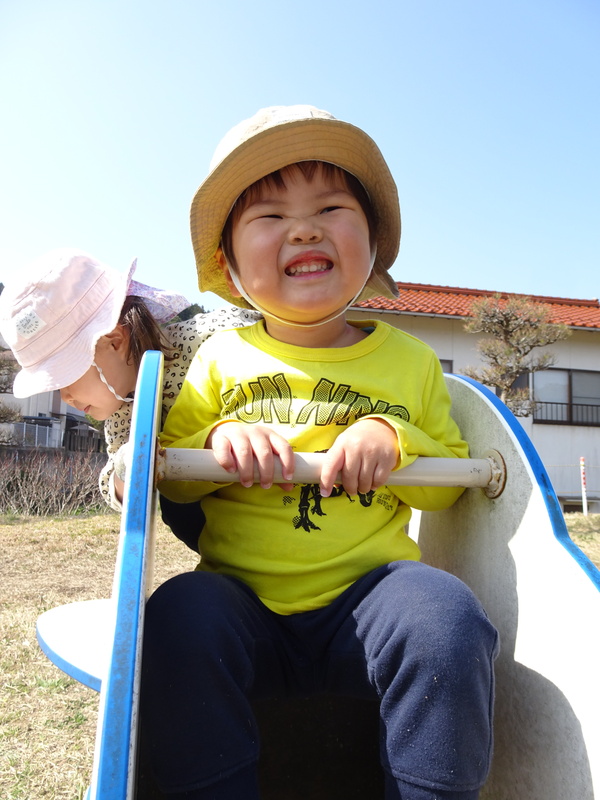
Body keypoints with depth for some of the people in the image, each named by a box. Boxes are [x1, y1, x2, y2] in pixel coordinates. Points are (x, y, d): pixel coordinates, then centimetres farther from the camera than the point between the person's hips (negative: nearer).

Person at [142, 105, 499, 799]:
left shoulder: (409, 360, 6)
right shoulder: (222, 358, 4)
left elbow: (453, 479, 9)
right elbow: (165, 471, 8)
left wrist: (395, 441, -13)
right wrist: (219, 443, -14)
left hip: (368, 589, 0)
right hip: (241, 596, 1)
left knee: (447, 623, -30)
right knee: (177, 622, -30)